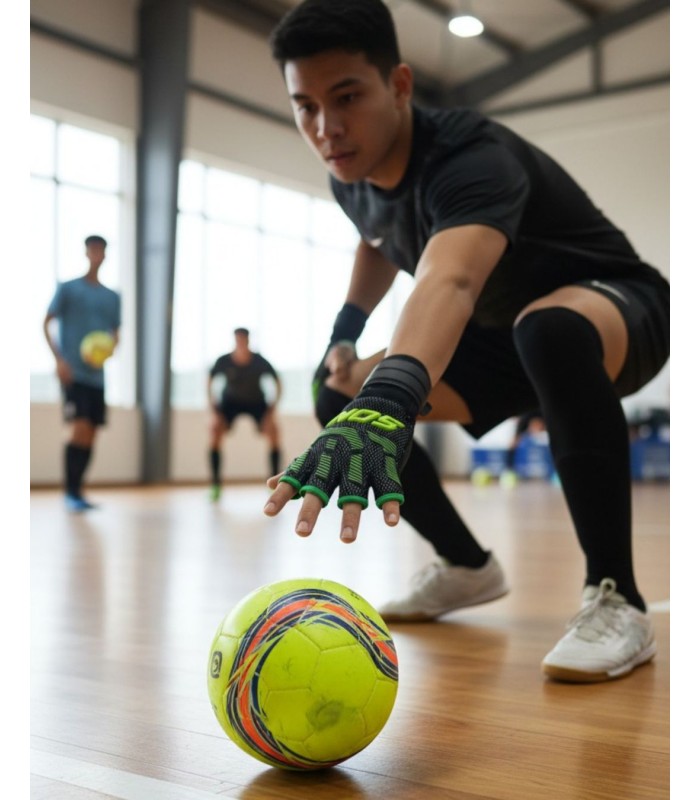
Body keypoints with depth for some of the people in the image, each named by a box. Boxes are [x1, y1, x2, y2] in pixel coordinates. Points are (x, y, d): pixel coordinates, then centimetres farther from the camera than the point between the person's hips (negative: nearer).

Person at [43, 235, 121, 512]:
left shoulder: (112, 297, 13)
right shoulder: (68, 288, 1)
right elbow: (46, 324, -1)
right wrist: (59, 359, -13)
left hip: (96, 375, 5)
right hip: (72, 372, -5)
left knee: (91, 435, 4)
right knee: (80, 429, -16)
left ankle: (77, 491, 15)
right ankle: (70, 492, -6)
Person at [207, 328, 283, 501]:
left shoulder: (259, 361, -23)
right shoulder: (224, 361, -22)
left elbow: (277, 382, -11)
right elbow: (210, 381, -6)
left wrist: (273, 407, -19)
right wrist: (213, 408, -12)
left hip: (256, 402, 0)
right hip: (231, 401, 0)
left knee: (272, 430, -24)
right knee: (215, 429, -26)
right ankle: (215, 484, -18)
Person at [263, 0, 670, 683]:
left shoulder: (470, 158, -34)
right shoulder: (352, 179, -8)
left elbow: (448, 282, -55)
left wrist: (388, 402, -73)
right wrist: (344, 332, 3)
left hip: (618, 307, -7)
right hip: (501, 339, 8)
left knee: (550, 326, -43)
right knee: (339, 399, -3)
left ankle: (616, 600, -29)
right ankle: (468, 567, 14)